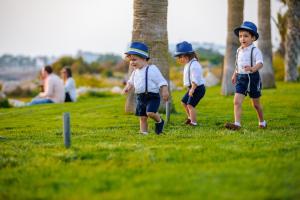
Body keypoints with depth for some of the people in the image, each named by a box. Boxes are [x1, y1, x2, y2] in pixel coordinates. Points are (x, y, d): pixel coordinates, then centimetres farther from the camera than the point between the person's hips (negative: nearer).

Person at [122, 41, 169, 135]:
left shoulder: (152, 69, -11)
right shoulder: (135, 72, 11)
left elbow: (161, 82, -11)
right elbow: (131, 82, 25)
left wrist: (165, 91, -19)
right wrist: (127, 87, 5)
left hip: (152, 96, -7)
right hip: (140, 97, 7)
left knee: (150, 112, -24)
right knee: (142, 117, 6)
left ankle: (159, 121, 4)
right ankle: (143, 133, 13)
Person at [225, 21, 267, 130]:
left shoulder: (255, 51, -14)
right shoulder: (239, 50, 6)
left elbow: (260, 63, -28)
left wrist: (252, 68, -47)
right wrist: (235, 74, 26)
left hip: (253, 77, -4)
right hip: (241, 78, 5)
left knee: (256, 104, 13)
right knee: (237, 101, -13)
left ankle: (262, 122, 34)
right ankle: (237, 123, -17)